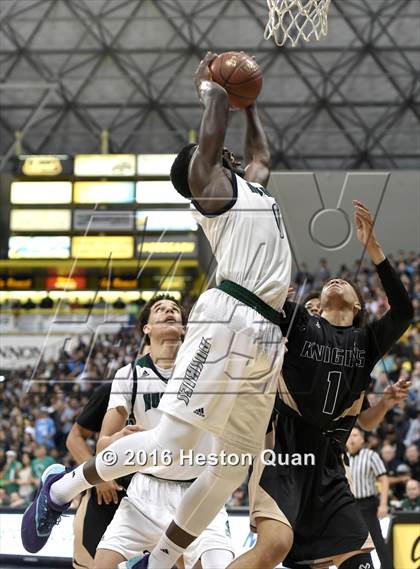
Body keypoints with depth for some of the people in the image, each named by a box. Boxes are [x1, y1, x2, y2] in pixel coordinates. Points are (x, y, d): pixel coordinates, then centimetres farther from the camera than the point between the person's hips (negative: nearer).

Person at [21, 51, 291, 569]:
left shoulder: (252, 184, 29)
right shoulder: (209, 182, 6)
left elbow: (261, 151, 49)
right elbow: (215, 109, 0)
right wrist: (207, 85, 19)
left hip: (265, 336, 9)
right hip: (227, 319, -8)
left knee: (234, 465, 5)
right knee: (169, 444, -15)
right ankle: (63, 487, 4)